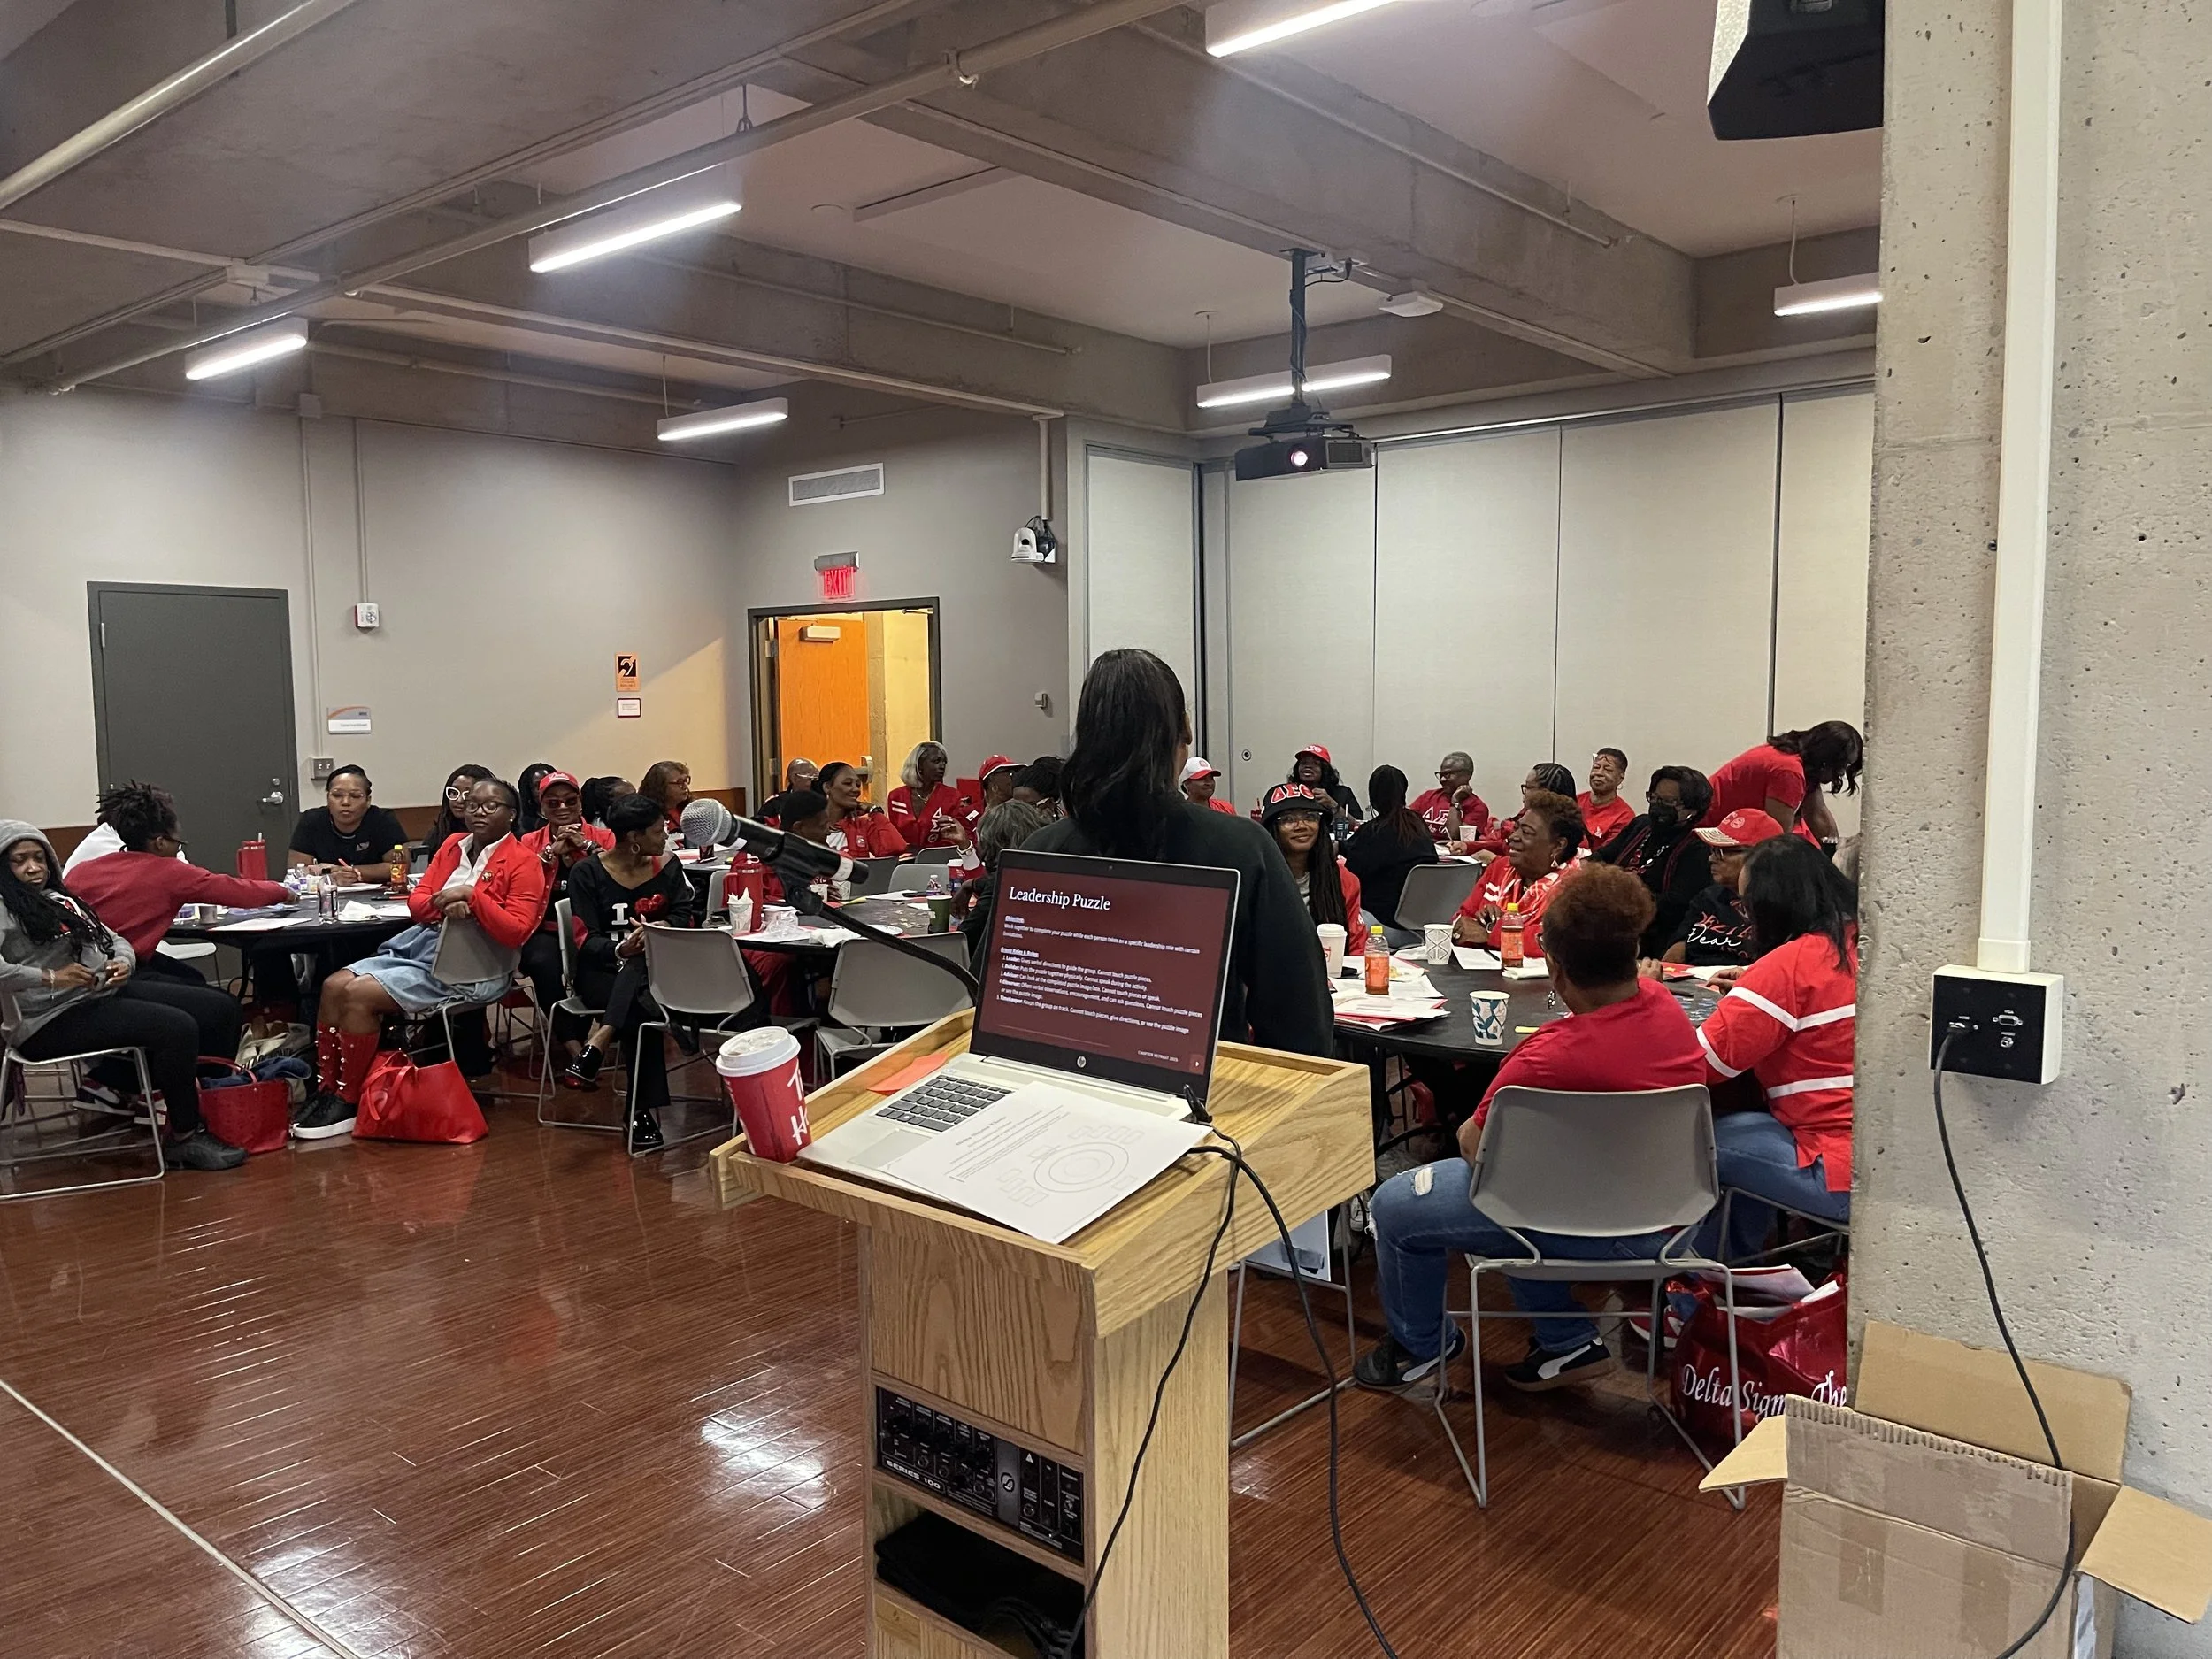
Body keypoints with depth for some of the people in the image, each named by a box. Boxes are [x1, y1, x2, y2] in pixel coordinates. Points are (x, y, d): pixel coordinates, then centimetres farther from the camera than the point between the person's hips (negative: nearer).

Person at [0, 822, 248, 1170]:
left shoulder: (60, 899, 19)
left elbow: (115, 940, 22)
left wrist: (123, 962, -1)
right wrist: (49, 977, -30)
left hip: (103, 994, 9)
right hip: (53, 1018, -9)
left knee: (219, 1008, -2)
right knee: (178, 1028, -27)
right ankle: (183, 1137, -12)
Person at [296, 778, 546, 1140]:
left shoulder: (524, 862, -5)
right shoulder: (453, 845, 16)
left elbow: (516, 932, -14)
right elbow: (416, 901, 11)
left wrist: (472, 896, -21)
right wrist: (444, 904, -11)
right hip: (417, 944, 8)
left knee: (358, 995, -19)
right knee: (333, 986, -8)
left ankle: (348, 1103, -7)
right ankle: (325, 1092, -1)